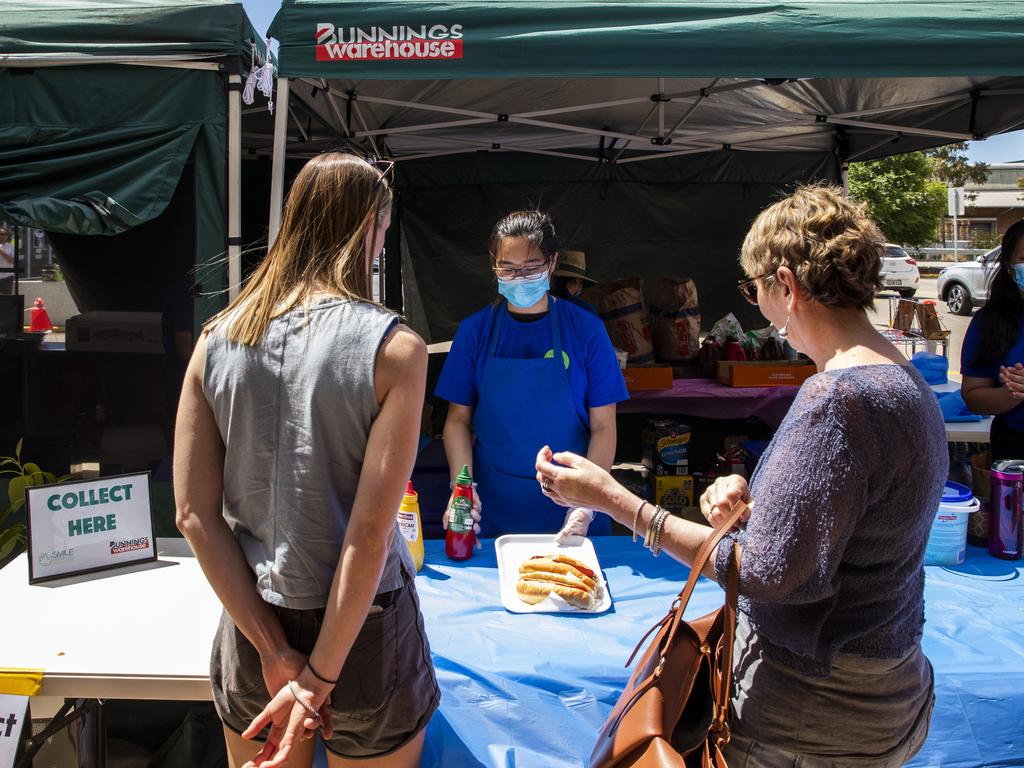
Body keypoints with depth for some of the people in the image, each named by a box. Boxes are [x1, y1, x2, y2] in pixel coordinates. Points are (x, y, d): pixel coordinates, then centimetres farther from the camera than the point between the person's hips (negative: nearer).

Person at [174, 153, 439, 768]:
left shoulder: (217, 340, -4)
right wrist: (320, 679, -12)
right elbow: (370, 531, -20)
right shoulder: (394, 347, -16)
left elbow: (195, 515, -7)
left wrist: (274, 651, -5)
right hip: (359, 632, -3)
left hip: (250, 629, 4)